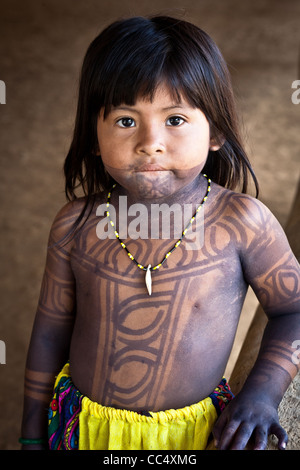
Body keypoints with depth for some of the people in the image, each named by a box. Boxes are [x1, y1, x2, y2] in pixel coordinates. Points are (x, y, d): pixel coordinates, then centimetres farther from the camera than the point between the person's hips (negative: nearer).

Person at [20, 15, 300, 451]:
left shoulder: (243, 221, -19)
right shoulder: (76, 224, -13)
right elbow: (51, 330, -2)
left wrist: (263, 391, -17)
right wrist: (34, 433, 7)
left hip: (194, 431, -1)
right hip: (86, 427, 2)